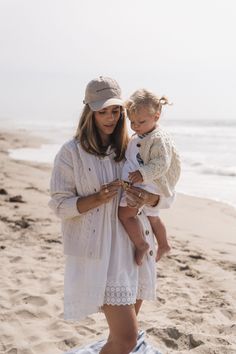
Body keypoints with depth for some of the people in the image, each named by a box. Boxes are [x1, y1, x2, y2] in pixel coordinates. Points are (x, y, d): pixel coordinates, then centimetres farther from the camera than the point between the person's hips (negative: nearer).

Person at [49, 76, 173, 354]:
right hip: (100, 253, -5)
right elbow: (59, 205, -5)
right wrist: (96, 199, -21)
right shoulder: (71, 152, -5)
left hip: (135, 248, 5)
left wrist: (148, 198, -14)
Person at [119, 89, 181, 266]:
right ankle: (163, 245, 46)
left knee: (125, 213, -19)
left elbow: (161, 163, -29)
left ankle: (141, 244, -9)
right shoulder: (138, 137, 9)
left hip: (147, 185, -11)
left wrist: (143, 173, -37)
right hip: (140, 186, 11)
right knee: (153, 216, 26)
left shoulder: (159, 138, -21)